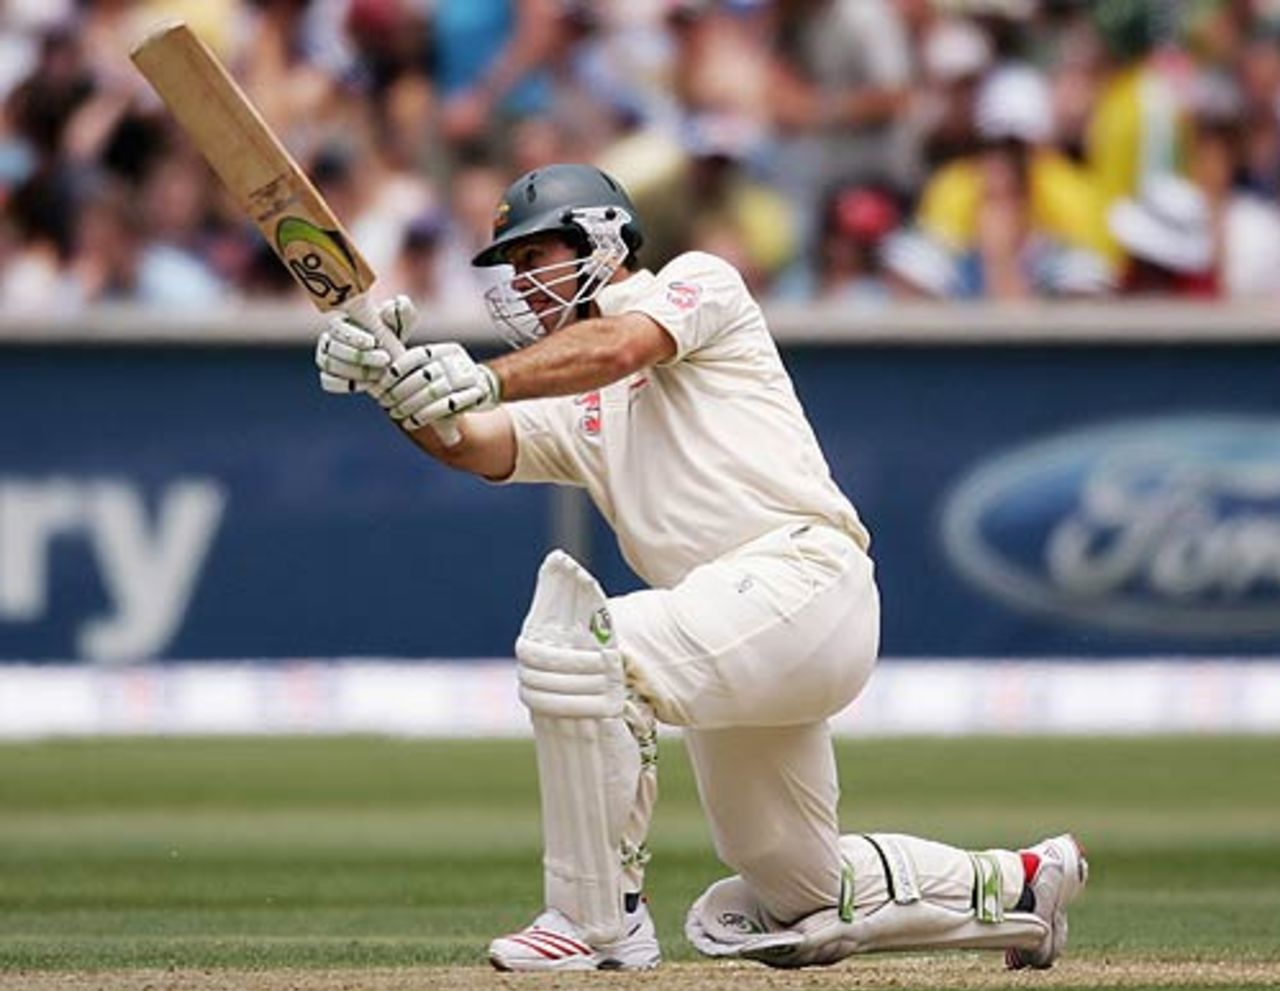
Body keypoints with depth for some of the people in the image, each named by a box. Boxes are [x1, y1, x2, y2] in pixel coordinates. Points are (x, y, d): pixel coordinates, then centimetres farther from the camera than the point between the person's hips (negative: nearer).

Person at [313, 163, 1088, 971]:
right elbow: (473, 444, 5)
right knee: (801, 898, 17)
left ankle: (601, 921, -22)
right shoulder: (574, 409, 24)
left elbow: (619, 347, -15)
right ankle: (1016, 887, 37)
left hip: (802, 579, -9)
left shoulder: (698, 282, 7)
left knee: (571, 646, -28)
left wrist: (483, 380, -29)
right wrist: (396, 385, -16)